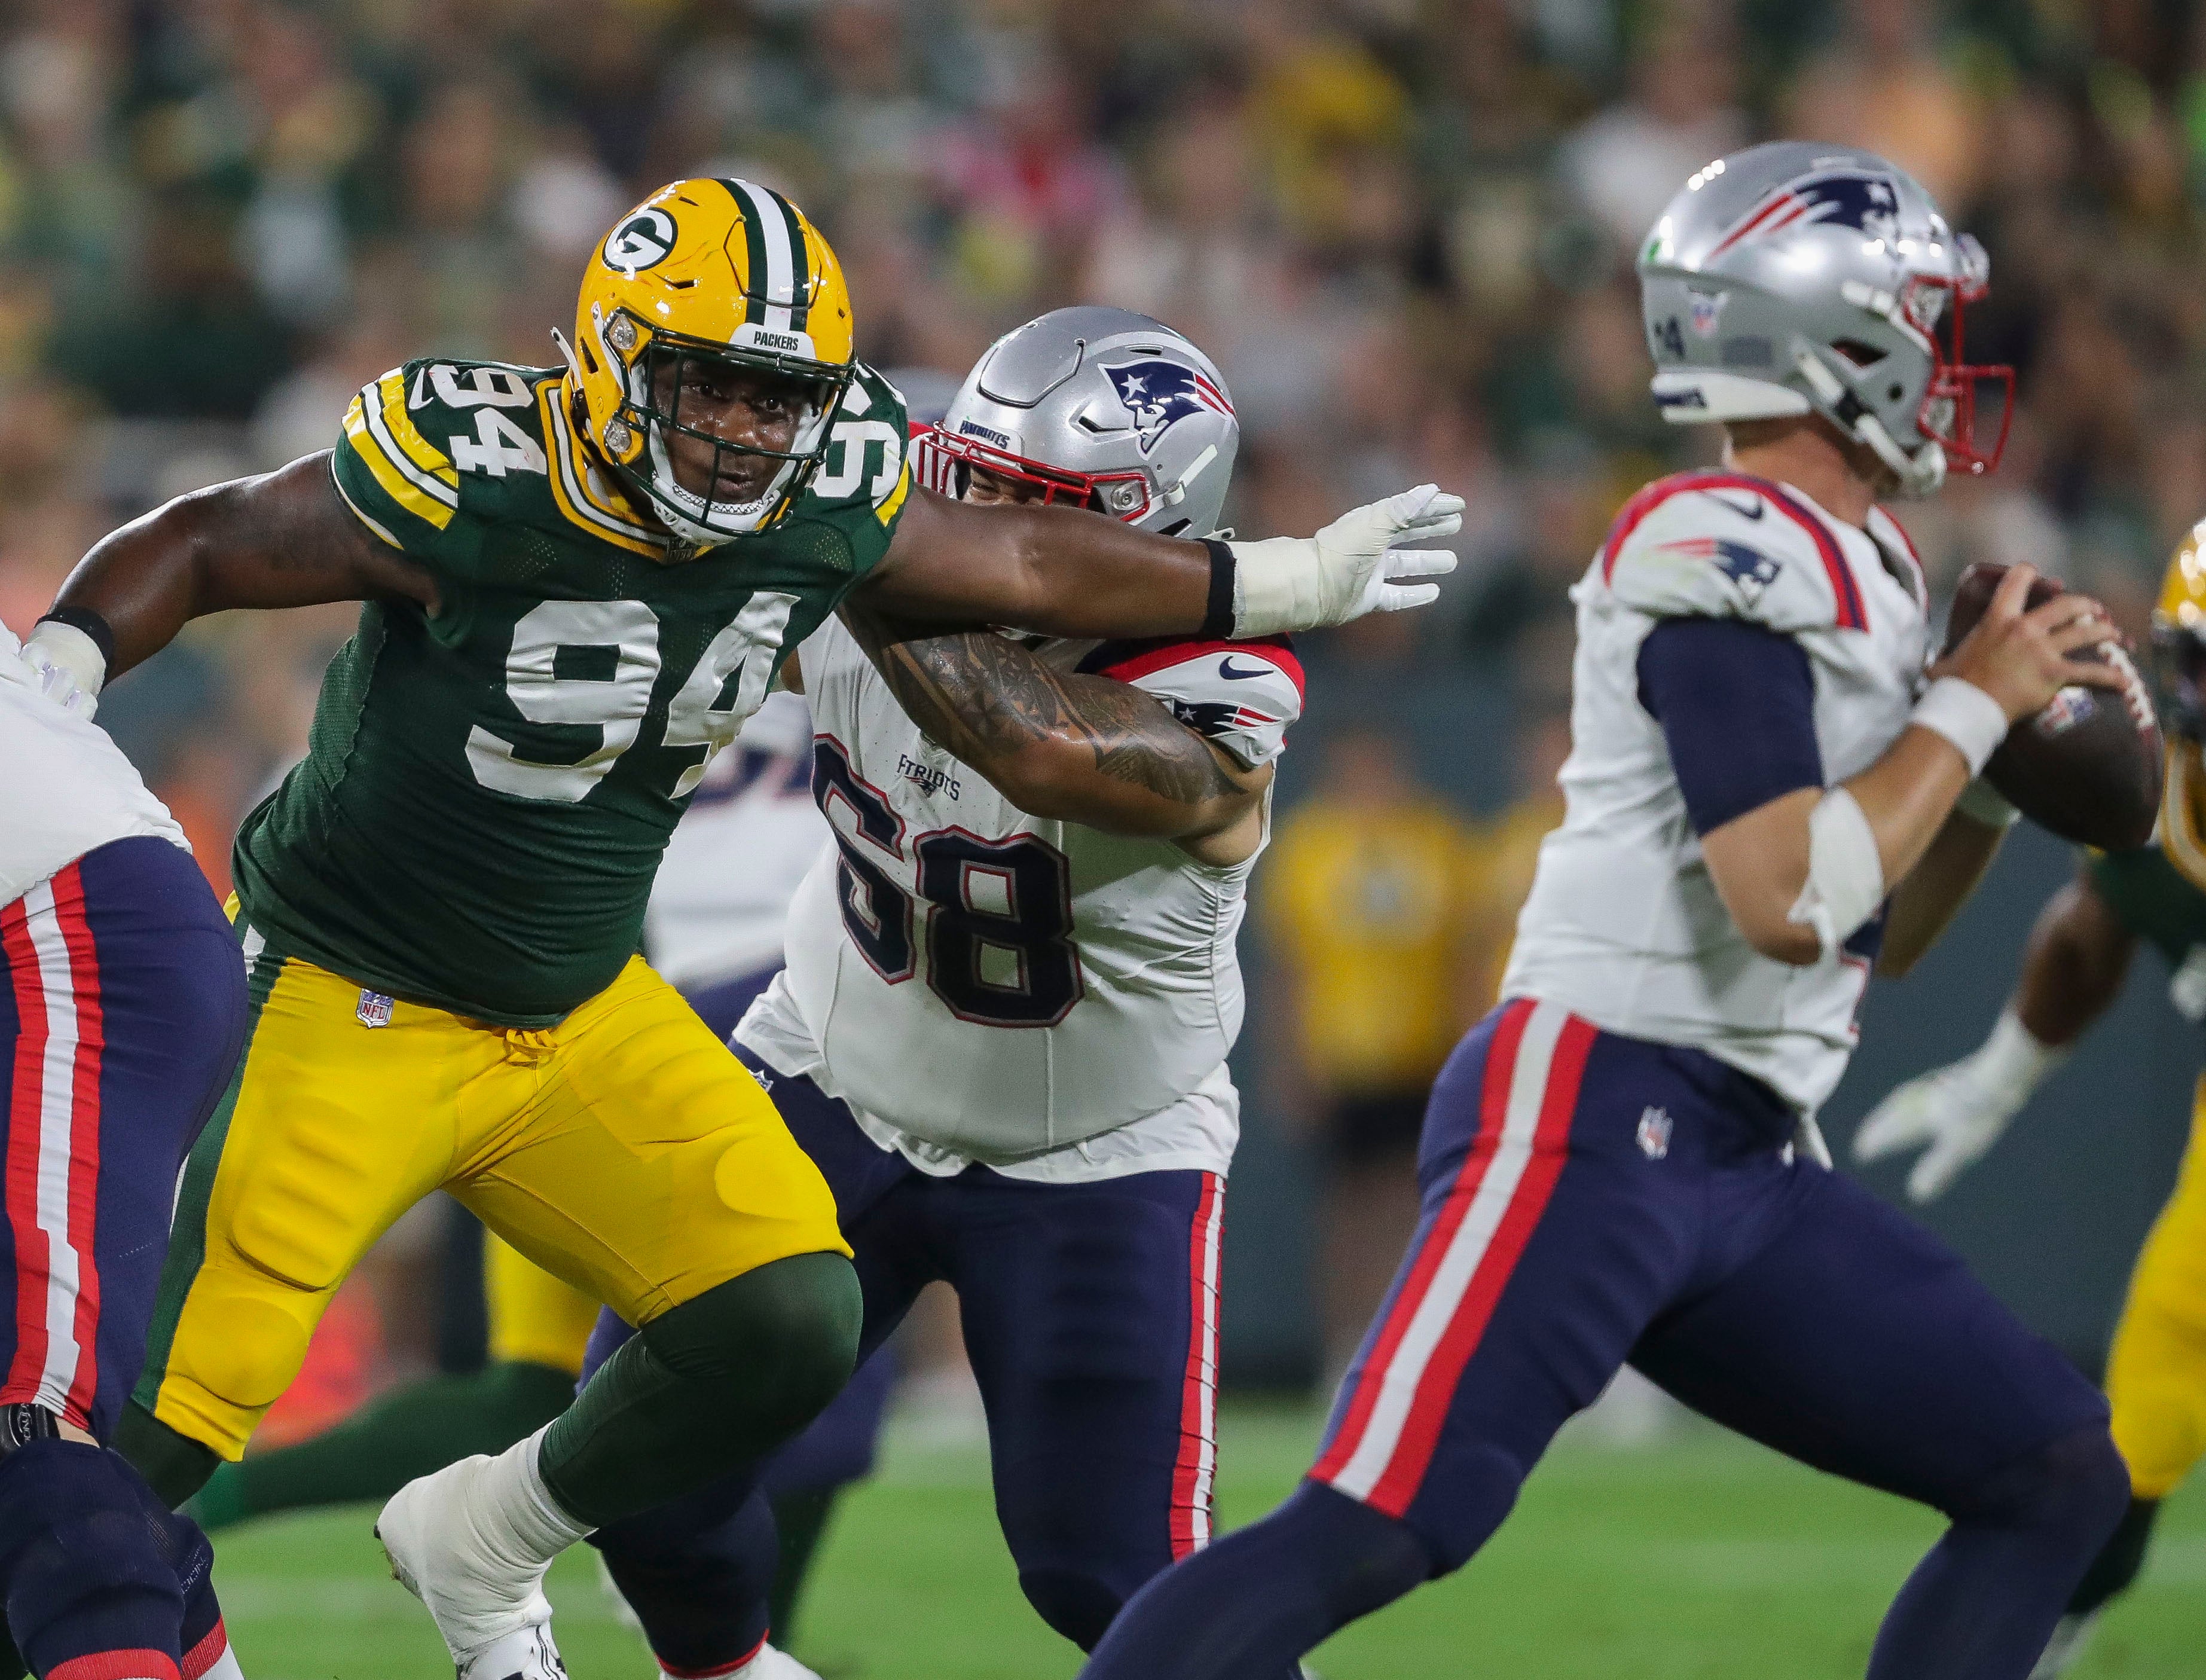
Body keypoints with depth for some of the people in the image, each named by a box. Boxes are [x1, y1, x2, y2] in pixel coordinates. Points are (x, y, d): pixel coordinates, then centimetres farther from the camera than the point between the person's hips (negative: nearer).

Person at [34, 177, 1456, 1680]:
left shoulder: (825, 501, -7)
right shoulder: (473, 483, -24)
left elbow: (1019, 566, 11)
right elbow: (197, 548, -13)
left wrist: (1292, 583, 17)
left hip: (583, 1017, 6)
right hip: (348, 997, -6)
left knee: (790, 1326, -6)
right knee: (153, 1423, -13)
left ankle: (485, 1547, 17)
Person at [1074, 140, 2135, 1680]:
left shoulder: (1852, 571, 17)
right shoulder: (1730, 557, -12)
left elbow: (1869, 942, 25)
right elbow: (1786, 904, -21)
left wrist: (2004, 768, 11)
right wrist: (1970, 708, -8)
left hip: (1750, 1163, 10)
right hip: (1597, 1113, -10)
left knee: (2059, 1479, 7)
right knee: (1371, 1536, -20)